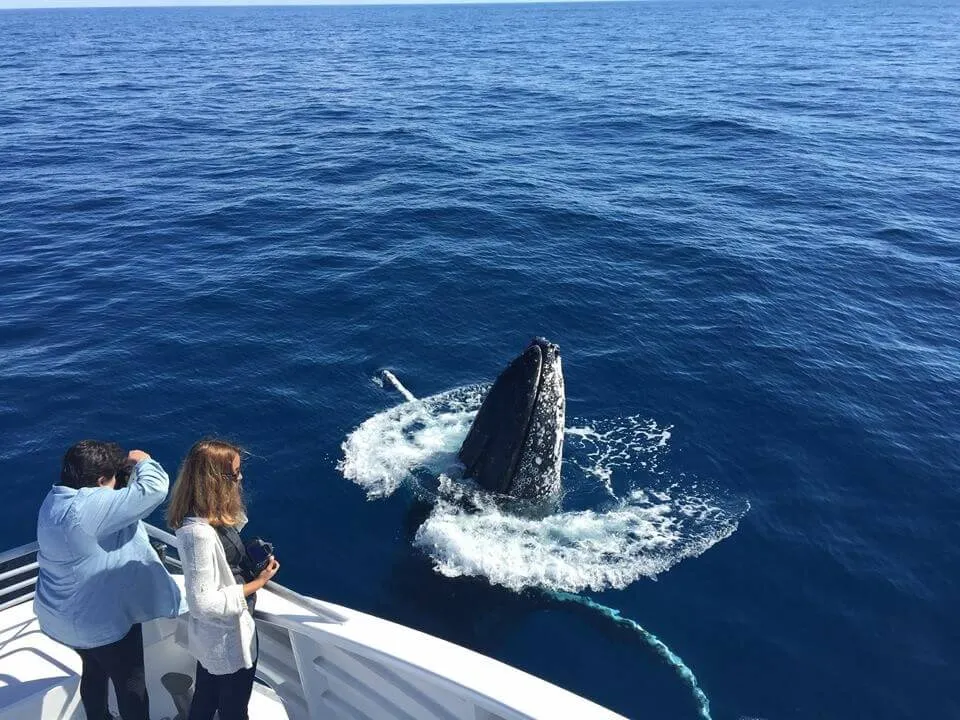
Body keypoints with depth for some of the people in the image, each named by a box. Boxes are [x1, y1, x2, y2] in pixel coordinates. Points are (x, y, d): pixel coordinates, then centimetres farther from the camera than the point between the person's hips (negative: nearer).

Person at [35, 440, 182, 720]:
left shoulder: (56, 499, -4)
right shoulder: (91, 506, -34)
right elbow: (154, 487, -36)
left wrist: (128, 467, 1)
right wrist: (142, 461, -16)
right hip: (99, 620, -9)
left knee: (94, 670, 32)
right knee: (131, 682, 14)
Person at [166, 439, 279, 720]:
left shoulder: (207, 516, -6)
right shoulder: (198, 533, -33)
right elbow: (204, 603, -30)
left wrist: (251, 556, -3)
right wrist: (258, 582, -24)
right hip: (228, 640, -8)